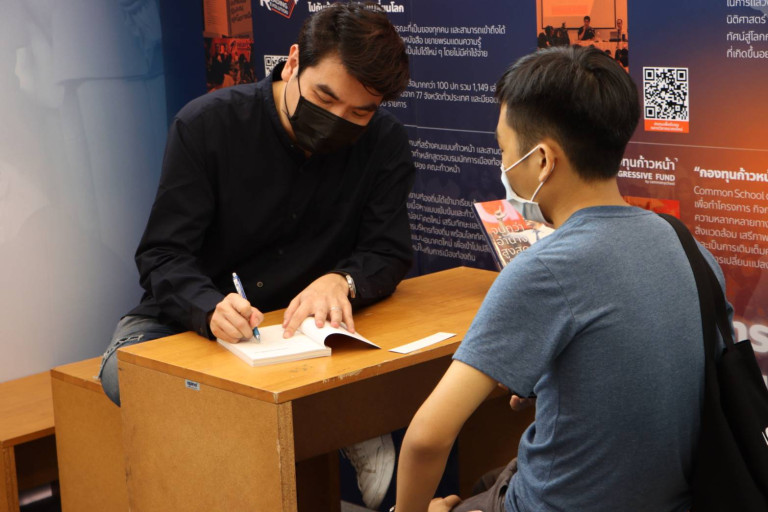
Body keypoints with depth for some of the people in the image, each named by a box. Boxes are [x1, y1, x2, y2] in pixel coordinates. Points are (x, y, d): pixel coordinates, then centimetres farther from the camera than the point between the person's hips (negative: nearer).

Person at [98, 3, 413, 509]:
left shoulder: (385, 143, -7)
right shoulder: (207, 124, -14)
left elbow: (390, 253, -6)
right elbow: (162, 256, -15)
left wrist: (341, 280, -32)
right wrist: (213, 309, -39)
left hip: (303, 320, 0)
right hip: (193, 317, 1)